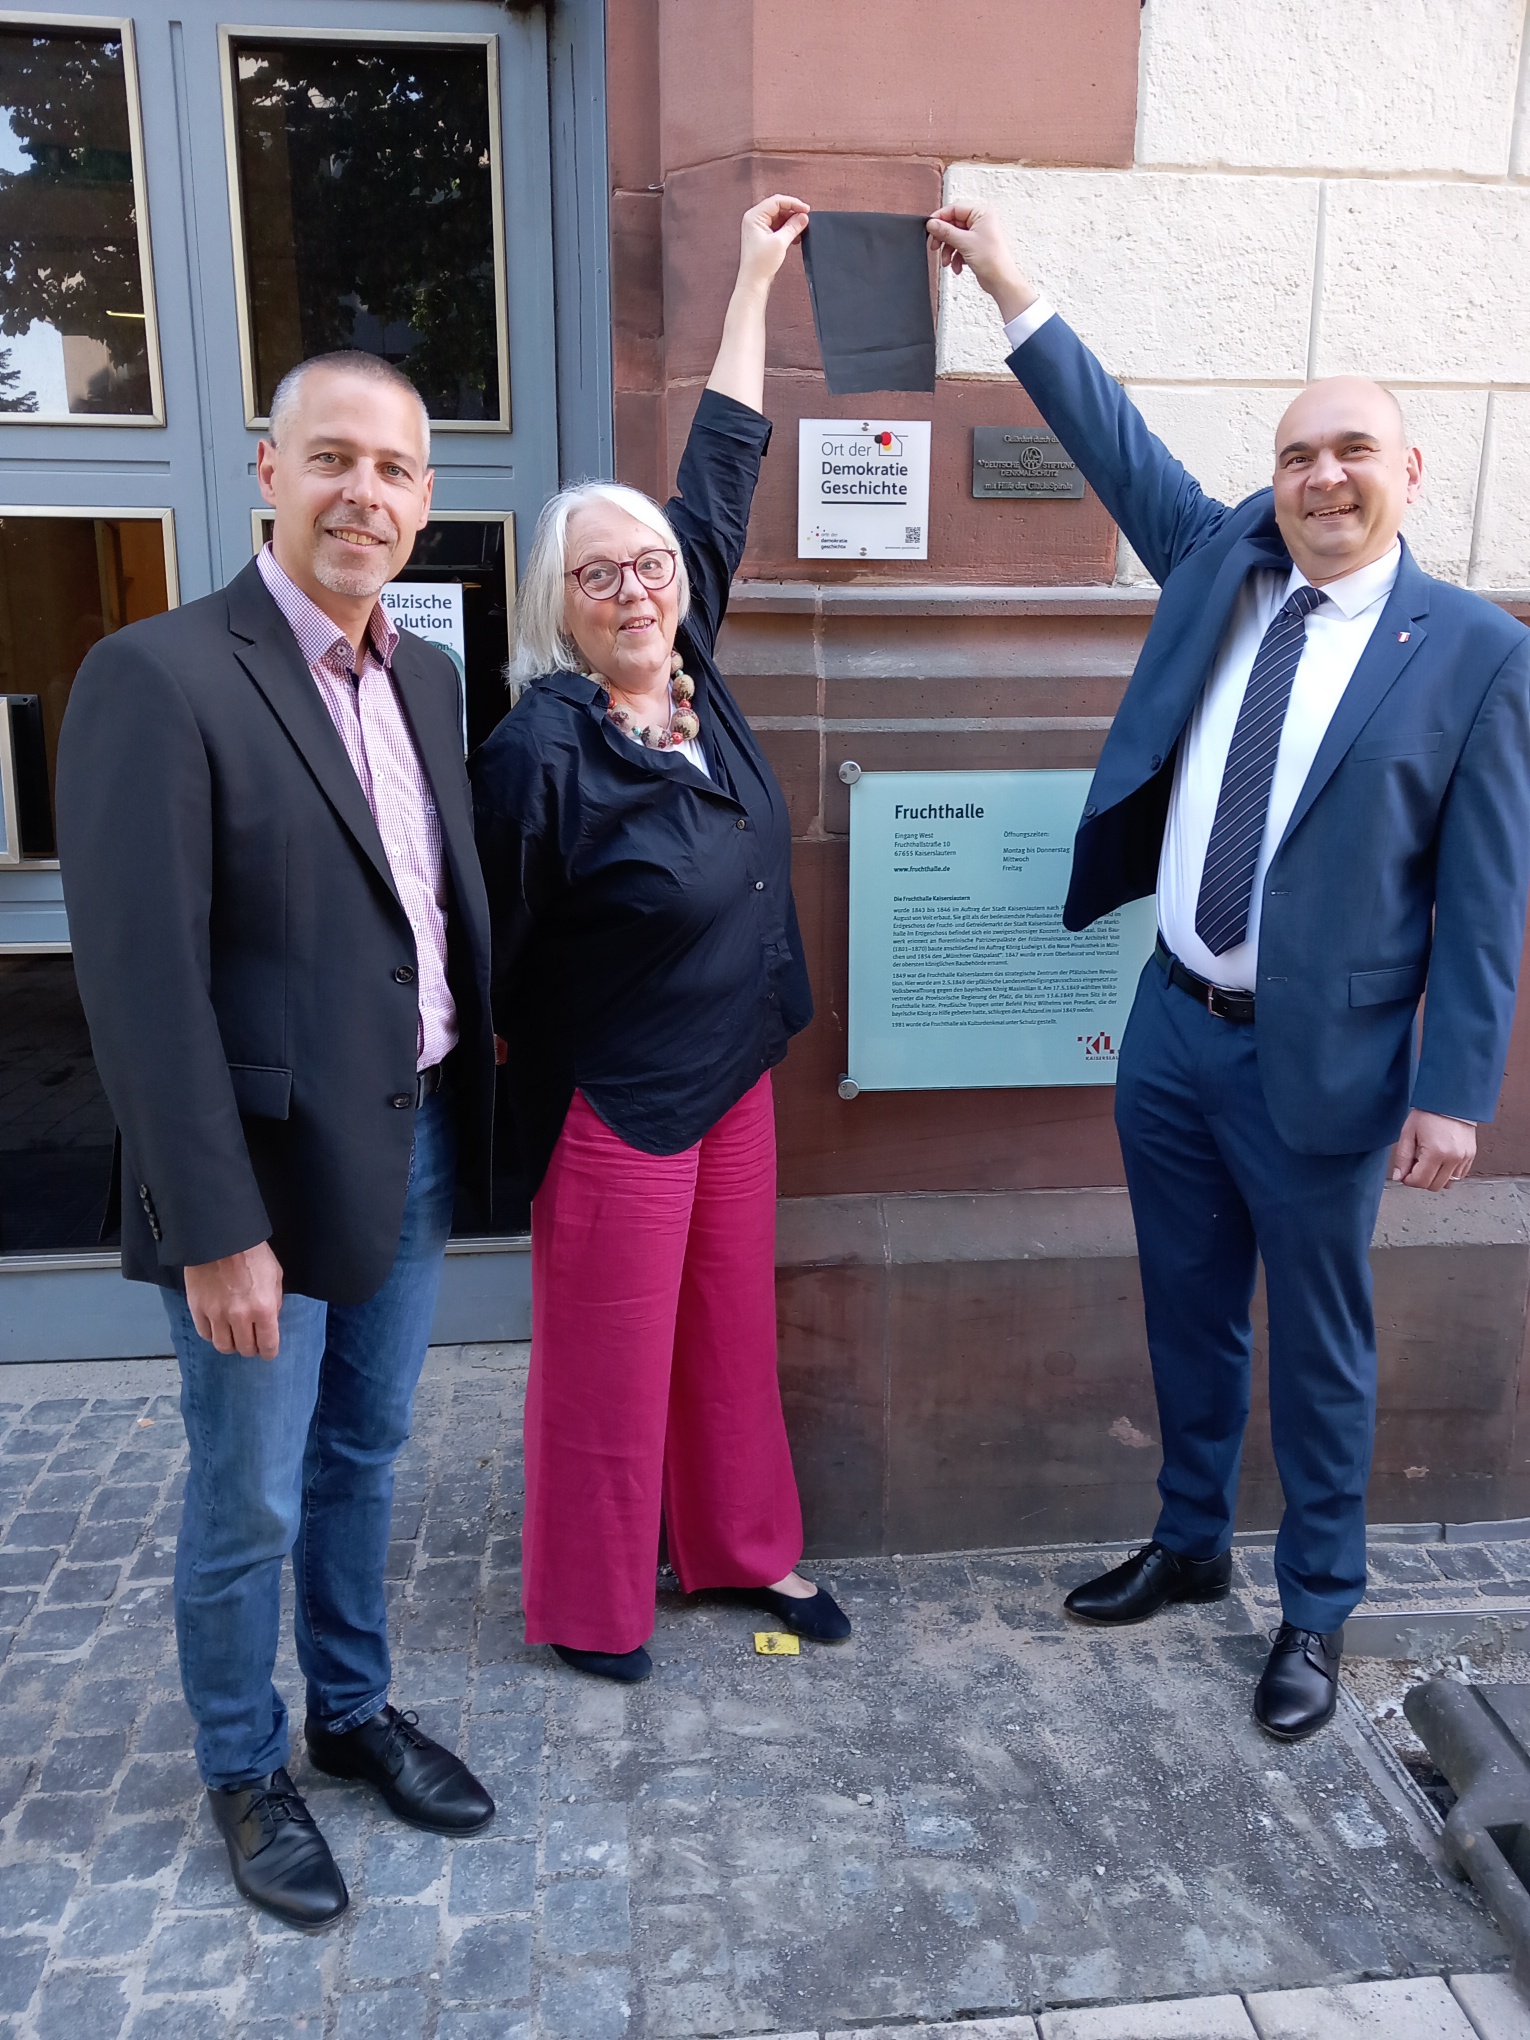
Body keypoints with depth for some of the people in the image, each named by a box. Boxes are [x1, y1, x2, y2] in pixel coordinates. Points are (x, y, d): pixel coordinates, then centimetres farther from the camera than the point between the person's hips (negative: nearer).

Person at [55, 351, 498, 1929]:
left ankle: (352, 1711, 43)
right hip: (272, 1168, -6)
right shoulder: (159, 676, -16)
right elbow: (140, 981, -19)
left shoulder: (423, 676, 7)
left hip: (416, 1140, 7)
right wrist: (216, 1228, -19)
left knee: (362, 1458, 22)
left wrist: (480, 1083, 8)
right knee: (250, 1504, 12)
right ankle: (243, 1774, 36)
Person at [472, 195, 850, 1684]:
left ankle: (742, 1548, 41)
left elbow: (720, 478, 8)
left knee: (734, 1333, 20)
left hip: (735, 1081, 7)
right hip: (616, 1107, -7)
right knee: (608, 1365, 9)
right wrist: (518, 1082, -2)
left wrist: (752, 285, 14)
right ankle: (589, 1606, 31)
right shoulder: (540, 751, -21)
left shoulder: (689, 673, -1)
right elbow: (486, 945, -12)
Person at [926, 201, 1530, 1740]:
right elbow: (1116, 439, 8)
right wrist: (1007, 286, 3)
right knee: (1188, 1315, 19)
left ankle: (1316, 1610, 32)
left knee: (1318, 1347, 11)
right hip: (1174, 1031, 4)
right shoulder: (1218, 562, 5)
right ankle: (1190, 1545, 41)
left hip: (1319, 1063, -4)